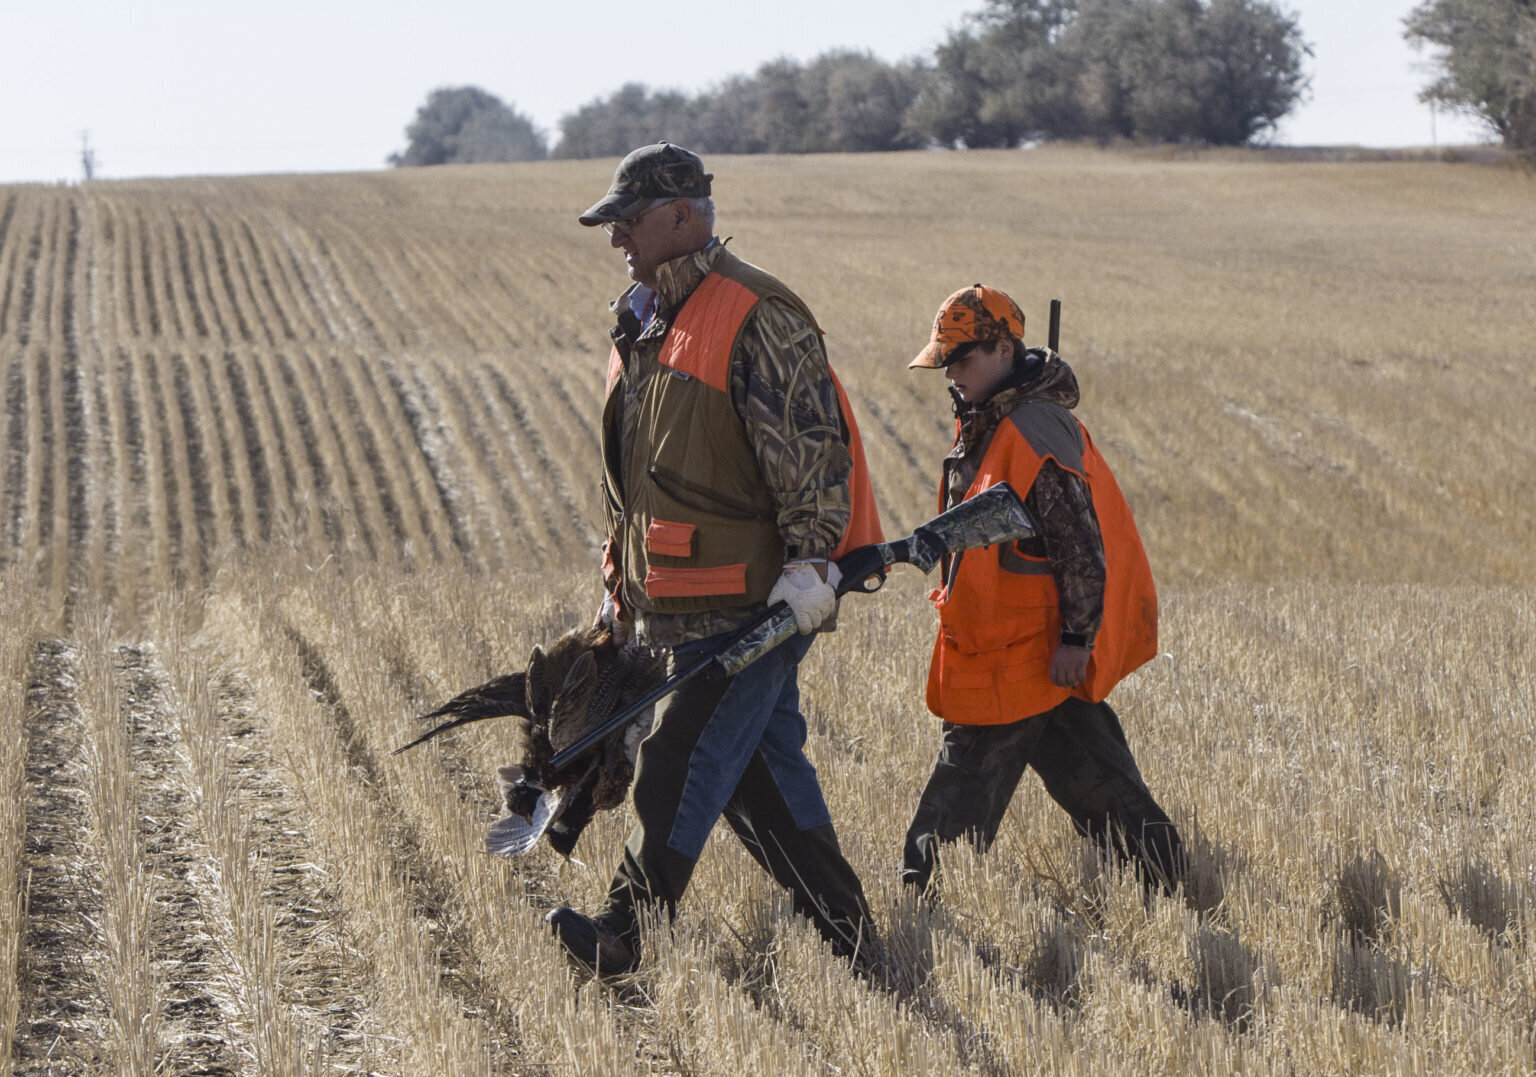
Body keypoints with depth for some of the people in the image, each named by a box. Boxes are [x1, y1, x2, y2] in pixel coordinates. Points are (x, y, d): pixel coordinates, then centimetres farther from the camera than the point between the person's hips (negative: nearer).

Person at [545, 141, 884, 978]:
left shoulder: (755, 318, -13)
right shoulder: (644, 325, 17)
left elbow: (813, 446, -18)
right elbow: (632, 474, 25)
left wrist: (811, 559, -24)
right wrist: (620, 583, 26)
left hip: (752, 600, -10)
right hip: (684, 601, 10)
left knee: (683, 759, -10)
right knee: (759, 763, 11)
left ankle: (624, 932, -6)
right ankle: (846, 933, 17)